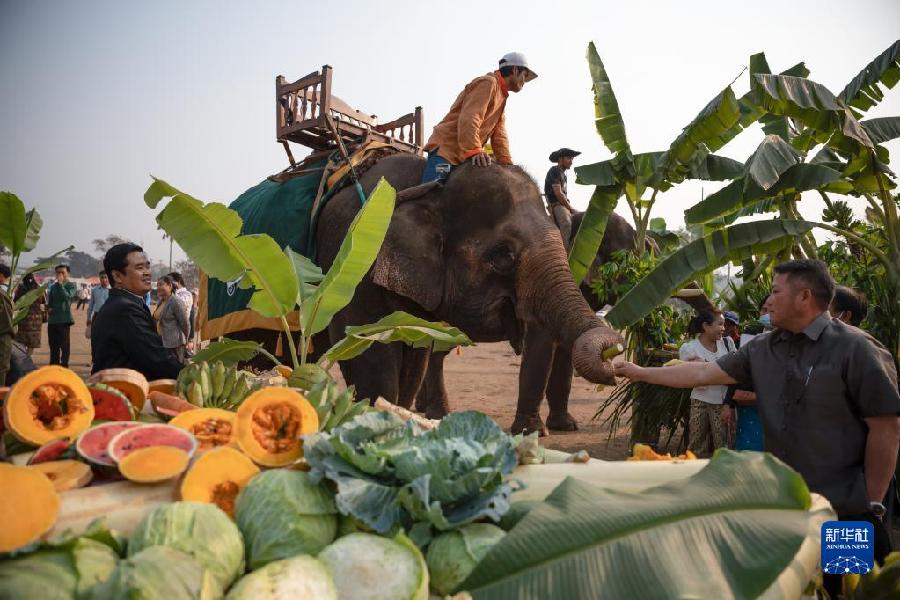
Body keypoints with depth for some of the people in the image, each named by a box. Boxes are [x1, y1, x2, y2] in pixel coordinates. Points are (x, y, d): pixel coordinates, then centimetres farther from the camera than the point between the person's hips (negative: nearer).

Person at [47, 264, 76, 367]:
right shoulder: (53, 286, 14)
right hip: (52, 319, 6)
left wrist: (61, 283, -17)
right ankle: (53, 365, 22)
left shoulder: (71, 285, -1)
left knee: (64, 345, -3)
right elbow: (50, 300, 22)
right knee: (53, 345, 13)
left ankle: (64, 365, 2)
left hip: (64, 319, -6)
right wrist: (49, 307, 2)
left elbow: (67, 296, -20)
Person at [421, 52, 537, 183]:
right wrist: (475, 151, -32)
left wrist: (507, 164, 5)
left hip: (464, 155, 10)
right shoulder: (488, 83, -7)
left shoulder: (501, 96, 25)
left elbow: (499, 135, 17)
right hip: (446, 147, -10)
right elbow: (469, 118, -21)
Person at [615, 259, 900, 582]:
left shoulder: (856, 349, -13)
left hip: (844, 511, -5)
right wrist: (641, 373, 10)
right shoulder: (761, 348, 4)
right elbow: (703, 373, 8)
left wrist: (873, 507, -10)